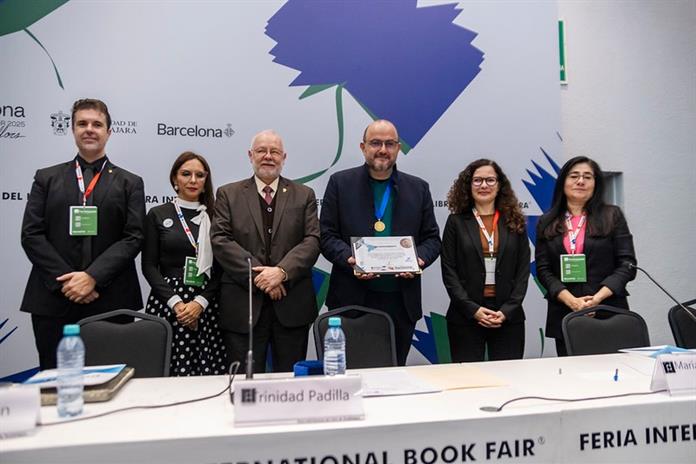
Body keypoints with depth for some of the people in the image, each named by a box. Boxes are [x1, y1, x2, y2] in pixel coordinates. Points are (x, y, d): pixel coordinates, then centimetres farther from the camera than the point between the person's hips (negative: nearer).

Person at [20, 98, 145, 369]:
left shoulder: (129, 183, 8)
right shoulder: (46, 178, 12)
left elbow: (133, 238, -1)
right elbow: (31, 235, 4)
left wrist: (92, 276, -13)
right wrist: (66, 280, -9)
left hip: (110, 301, -1)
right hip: (53, 299, 1)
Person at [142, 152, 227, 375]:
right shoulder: (158, 214, 6)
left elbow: (221, 268, 5)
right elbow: (149, 266, 2)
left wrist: (200, 302, -8)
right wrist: (175, 302, -10)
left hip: (207, 305, 1)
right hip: (167, 302, -1)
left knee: (209, 371, -5)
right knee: (168, 372, -5)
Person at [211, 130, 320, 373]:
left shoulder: (304, 195, 10)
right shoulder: (228, 194, 8)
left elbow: (312, 240, -1)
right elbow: (220, 241, -3)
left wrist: (282, 271, -16)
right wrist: (257, 276, -13)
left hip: (292, 305, 1)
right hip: (243, 306, -1)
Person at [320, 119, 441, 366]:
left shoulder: (418, 188, 10)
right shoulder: (340, 183, 4)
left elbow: (432, 238, 11)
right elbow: (327, 235, 0)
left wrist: (419, 259, -10)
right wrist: (349, 259, -17)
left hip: (402, 301, 2)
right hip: (353, 299, -2)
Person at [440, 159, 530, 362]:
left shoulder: (515, 222, 9)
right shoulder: (456, 222, 4)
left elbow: (523, 271, 5)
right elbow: (448, 271, -1)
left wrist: (507, 311, -6)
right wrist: (473, 309, -10)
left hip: (509, 317, 2)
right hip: (465, 316, -1)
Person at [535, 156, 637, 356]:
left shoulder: (612, 216, 6)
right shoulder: (547, 223, 9)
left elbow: (627, 265, 0)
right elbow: (543, 270, 2)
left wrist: (598, 298, -13)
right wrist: (572, 301, -12)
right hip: (563, 316, 1)